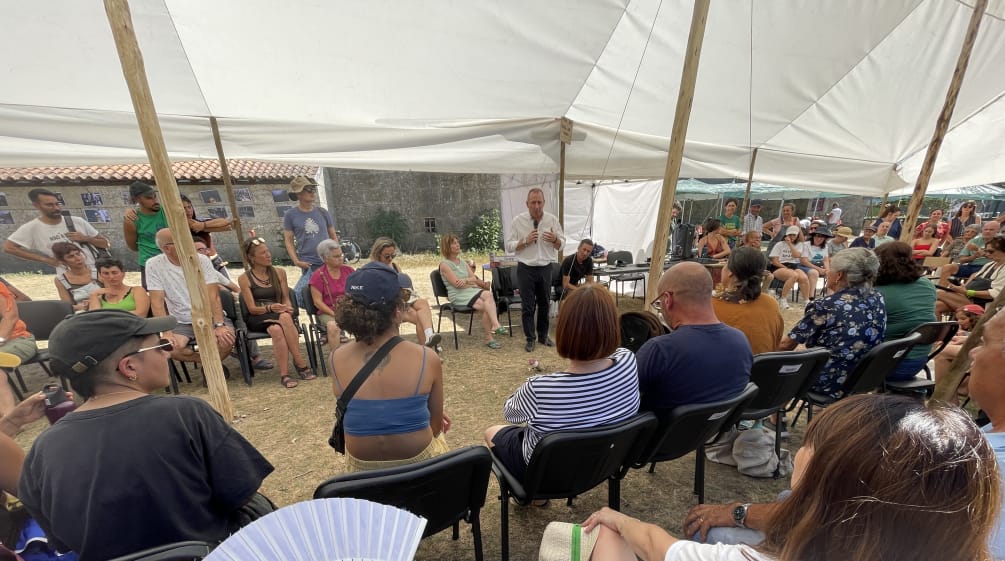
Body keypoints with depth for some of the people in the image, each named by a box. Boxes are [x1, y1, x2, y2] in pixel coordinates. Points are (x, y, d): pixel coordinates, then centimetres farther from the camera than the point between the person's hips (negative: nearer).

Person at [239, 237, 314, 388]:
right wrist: (270, 308, -24)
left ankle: (284, 375, -34)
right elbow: (252, 308, -4)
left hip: (279, 315, 2)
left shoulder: (279, 273, 11)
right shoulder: (244, 278, 1)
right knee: (284, 318, -37)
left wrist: (287, 308, -14)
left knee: (277, 329, -37)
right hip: (257, 319, -2)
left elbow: (286, 299, 10)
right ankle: (301, 364, -36)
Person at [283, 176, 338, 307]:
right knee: (298, 296, -9)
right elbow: (288, 240, 3)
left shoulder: (322, 213, 10)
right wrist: (296, 261, -8)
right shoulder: (290, 215, 4)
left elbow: (333, 236, 14)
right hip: (309, 266, -2)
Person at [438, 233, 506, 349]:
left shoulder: (463, 261, 21)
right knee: (485, 305, -27)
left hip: (472, 291, 6)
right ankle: (489, 338, -24)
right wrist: (471, 281, -2)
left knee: (488, 294, -28)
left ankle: (495, 325, -32)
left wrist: (466, 280, -10)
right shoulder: (444, 264, 0)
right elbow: (456, 284, -10)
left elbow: (474, 278, 11)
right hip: (458, 296, -6)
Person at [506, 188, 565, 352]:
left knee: (544, 303, 14)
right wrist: (525, 241, -20)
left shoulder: (552, 220, 0)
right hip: (526, 269, -2)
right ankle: (530, 338, 18)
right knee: (527, 305, 4)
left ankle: (543, 335, 31)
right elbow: (509, 246, -5)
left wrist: (555, 239, -16)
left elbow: (561, 243, 6)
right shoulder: (518, 221, -6)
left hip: (545, 268, 3)